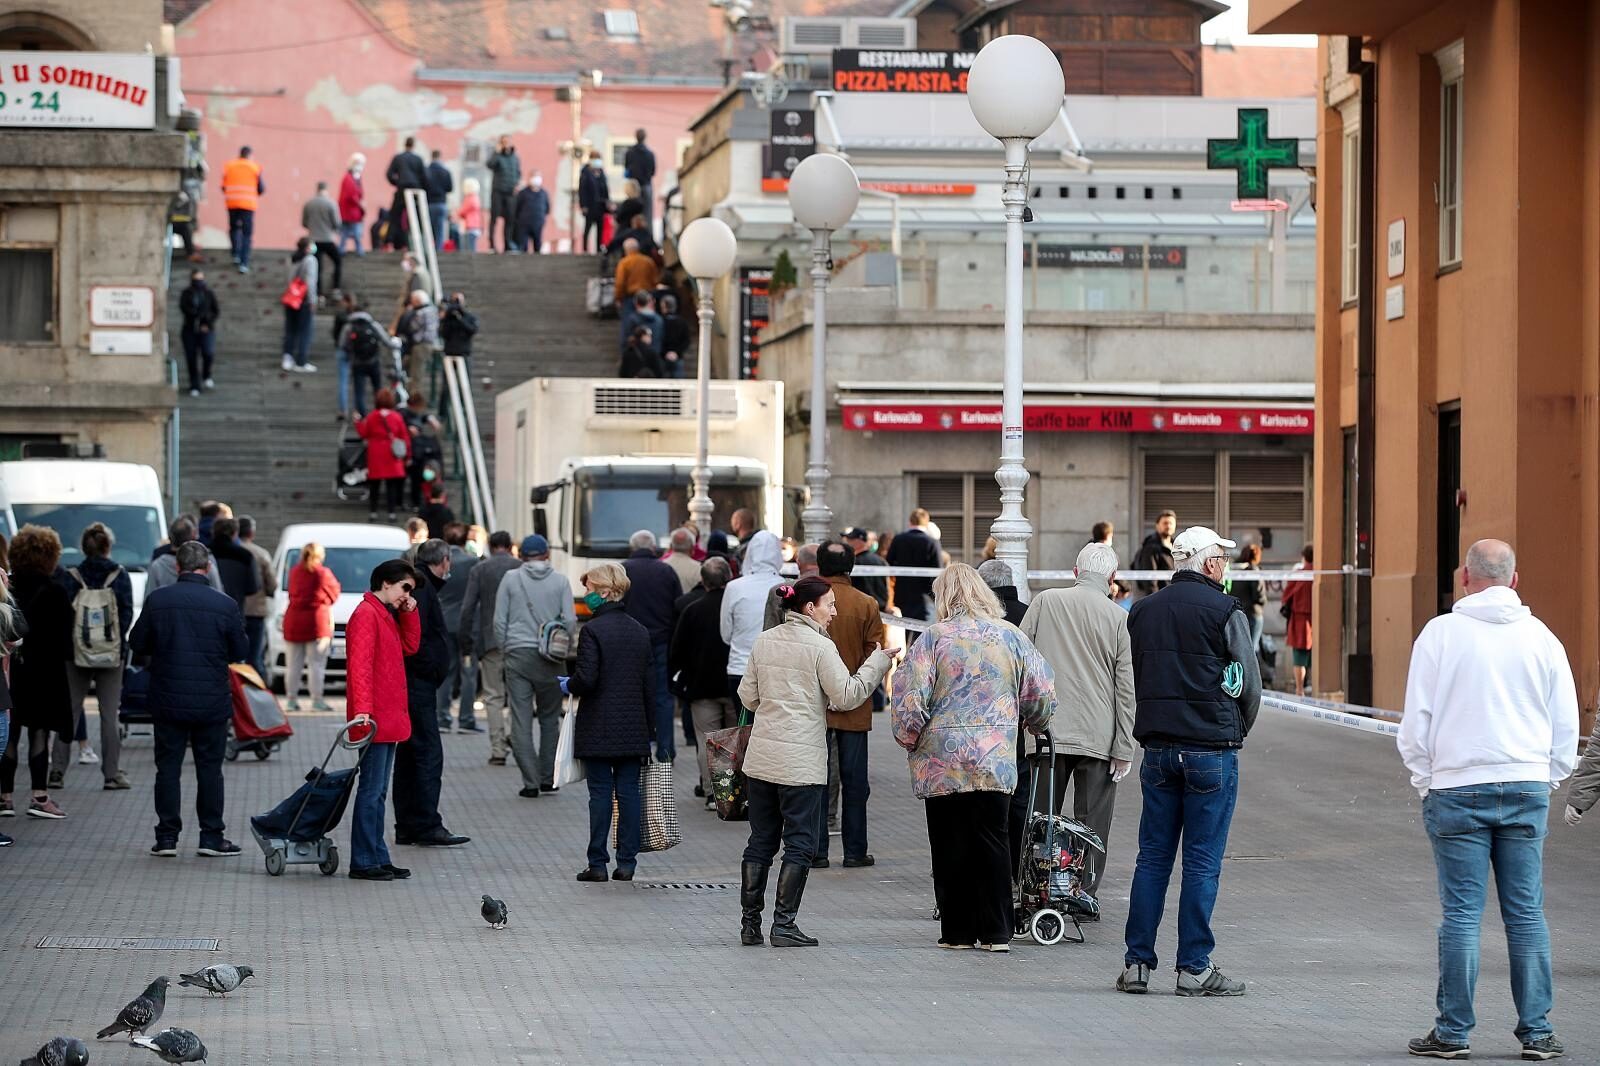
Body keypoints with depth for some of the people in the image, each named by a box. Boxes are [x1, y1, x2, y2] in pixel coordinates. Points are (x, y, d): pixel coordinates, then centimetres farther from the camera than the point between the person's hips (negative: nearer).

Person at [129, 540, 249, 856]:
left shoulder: (157, 600, -6)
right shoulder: (224, 605, -8)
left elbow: (137, 644, 2)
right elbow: (240, 652, 1)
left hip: (168, 700, 1)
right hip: (212, 702, 0)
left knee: (168, 767, 7)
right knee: (209, 768, 8)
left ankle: (167, 837, 7)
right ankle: (211, 836, 9)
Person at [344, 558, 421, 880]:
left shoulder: (387, 615, 18)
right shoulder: (366, 615, -12)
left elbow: (410, 645, 20)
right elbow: (360, 665, -21)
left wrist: (409, 612, 8)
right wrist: (362, 709, -28)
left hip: (390, 719, 10)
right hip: (375, 720, -10)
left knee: (378, 791, 13)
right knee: (371, 790, -8)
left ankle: (377, 858, 17)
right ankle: (363, 862, -6)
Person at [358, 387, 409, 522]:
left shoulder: (371, 417, -5)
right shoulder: (397, 417, -5)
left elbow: (364, 434, 2)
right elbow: (405, 437, -2)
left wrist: (358, 422, 19)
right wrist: (407, 455, 7)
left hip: (375, 455, 0)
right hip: (392, 455, 0)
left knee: (374, 484, 8)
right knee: (392, 483, 4)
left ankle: (373, 512, 9)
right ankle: (392, 512, 2)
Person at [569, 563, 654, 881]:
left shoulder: (592, 630, -11)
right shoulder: (640, 632, 9)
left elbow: (586, 678, -20)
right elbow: (650, 684, 10)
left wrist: (569, 686, 3)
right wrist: (650, 730, 14)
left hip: (598, 729, -5)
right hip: (633, 729, 5)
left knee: (601, 793, -1)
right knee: (628, 792, 6)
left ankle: (598, 863, 1)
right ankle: (627, 862, 7)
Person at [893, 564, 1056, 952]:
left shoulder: (934, 638, -5)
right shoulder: (1011, 637, 4)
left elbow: (910, 698, -10)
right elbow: (1043, 693, 7)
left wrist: (908, 740, 7)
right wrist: (1034, 726, 28)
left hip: (942, 760, -2)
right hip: (996, 760, 2)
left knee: (951, 846, 6)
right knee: (991, 843, 8)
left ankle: (958, 931, 9)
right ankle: (996, 932, 6)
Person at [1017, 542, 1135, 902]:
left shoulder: (1045, 602, 1)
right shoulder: (1120, 619, -2)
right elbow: (1126, 689, -2)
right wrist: (1124, 749, 1)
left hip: (1047, 733, 1)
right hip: (1098, 737, -1)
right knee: (1092, 821, 6)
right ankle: (1086, 895, 7)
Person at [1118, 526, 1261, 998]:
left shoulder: (1142, 610, 9)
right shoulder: (1224, 611, -7)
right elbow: (1249, 684, -3)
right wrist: (1236, 730, 14)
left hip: (1157, 748, 5)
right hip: (1211, 753, -5)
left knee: (1152, 857, 9)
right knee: (1202, 862, -1)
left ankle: (1137, 963, 7)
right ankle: (1194, 968, 0)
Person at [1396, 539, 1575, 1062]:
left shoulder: (1440, 634, -4)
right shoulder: (1541, 638, 4)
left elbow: (1415, 722, -1)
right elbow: (1566, 726, 9)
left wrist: (1425, 783, 11)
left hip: (1457, 789, -2)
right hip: (1527, 790, 2)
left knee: (1461, 914, 0)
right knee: (1526, 914, 6)